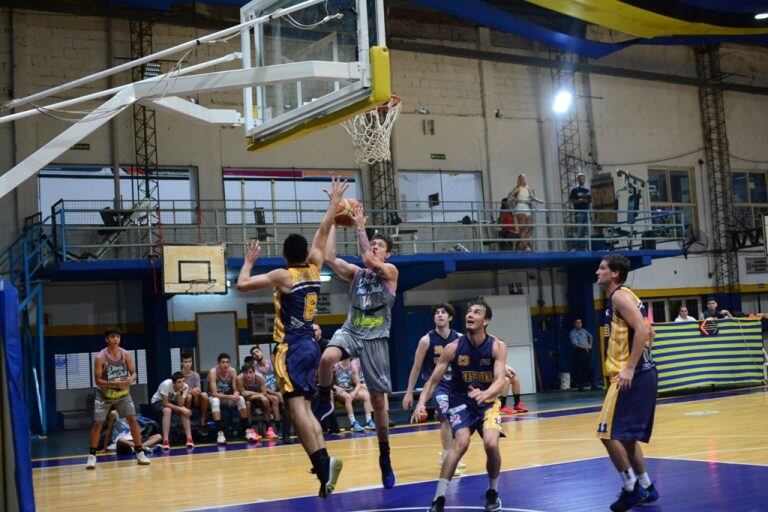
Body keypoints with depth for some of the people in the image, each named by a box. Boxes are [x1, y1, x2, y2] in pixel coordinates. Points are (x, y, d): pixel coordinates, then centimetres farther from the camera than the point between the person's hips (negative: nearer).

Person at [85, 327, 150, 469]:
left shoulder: (126, 354, -11)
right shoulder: (100, 357, -20)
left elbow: (134, 372, -5)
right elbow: (98, 380, -20)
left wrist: (131, 379, -29)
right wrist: (114, 384, -34)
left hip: (123, 394, 2)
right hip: (104, 395, -2)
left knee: (132, 420, -6)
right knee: (97, 423, -6)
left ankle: (140, 453, 2)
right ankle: (92, 455, 6)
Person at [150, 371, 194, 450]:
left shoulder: (185, 387, -22)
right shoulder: (166, 384, -35)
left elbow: (180, 405, -23)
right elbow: (165, 403, -30)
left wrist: (179, 393, -38)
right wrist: (181, 409, -35)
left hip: (172, 401, 4)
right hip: (158, 401, -4)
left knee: (185, 412, -25)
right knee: (167, 410, -36)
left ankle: (189, 439, -22)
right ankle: (165, 441, -36)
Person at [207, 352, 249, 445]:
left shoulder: (232, 371, -10)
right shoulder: (213, 372, -22)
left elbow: (236, 390, -8)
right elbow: (214, 393, -28)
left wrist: (235, 395, -33)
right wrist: (229, 397, -40)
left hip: (227, 398, 4)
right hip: (216, 397, -3)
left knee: (241, 399, -24)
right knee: (215, 401, -37)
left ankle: (246, 430, -19)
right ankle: (220, 433, -40)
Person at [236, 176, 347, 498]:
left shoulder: (282, 276, -9)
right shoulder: (314, 269, 7)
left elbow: (242, 285, -7)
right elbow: (323, 231, 17)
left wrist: (249, 260, 9)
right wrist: (334, 202, 26)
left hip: (292, 349, -7)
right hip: (311, 346, 7)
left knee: (297, 408, -13)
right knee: (305, 409, 11)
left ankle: (323, 461, -27)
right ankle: (322, 463, 1)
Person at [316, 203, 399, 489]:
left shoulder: (390, 272, 0)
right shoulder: (355, 273, 9)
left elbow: (372, 262, -20)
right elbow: (328, 257, -6)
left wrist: (360, 227, -19)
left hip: (376, 340, -2)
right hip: (350, 332, 2)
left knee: (378, 400, 3)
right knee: (327, 358, -35)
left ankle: (385, 458, 18)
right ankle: (325, 403, -8)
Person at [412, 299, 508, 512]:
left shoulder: (497, 347, -13)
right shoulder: (453, 348, -13)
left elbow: (501, 380, -25)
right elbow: (433, 380, -9)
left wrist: (484, 394, -46)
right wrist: (421, 403, -25)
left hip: (488, 402, 1)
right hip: (461, 402, 0)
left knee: (491, 444, -21)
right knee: (461, 442, -25)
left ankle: (493, 493, 8)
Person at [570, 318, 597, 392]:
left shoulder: (584, 330, 14)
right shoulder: (572, 333, -5)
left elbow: (590, 336, 32)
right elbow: (575, 344, -15)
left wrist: (590, 345, 17)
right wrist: (584, 347, -18)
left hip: (587, 352, 6)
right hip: (579, 352, -6)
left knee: (590, 369, 6)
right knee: (579, 370, -4)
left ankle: (593, 385, 14)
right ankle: (580, 386, 1)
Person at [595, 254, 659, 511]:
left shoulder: (619, 296, -11)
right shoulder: (624, 296, 19)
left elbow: (642, 329, -23)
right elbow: (648, 331, 25)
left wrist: (630, 368, -24)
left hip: (632, 377, -10)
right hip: (643, 373, 10)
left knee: (609, 433, -8)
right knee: (626, 435, 17)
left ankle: (631, 489, -2)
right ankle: (646, 487, 22)